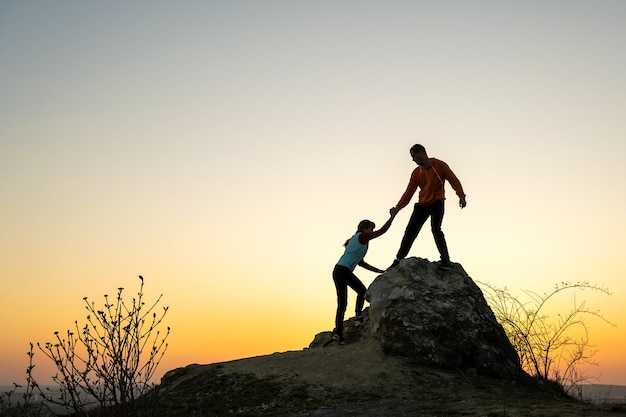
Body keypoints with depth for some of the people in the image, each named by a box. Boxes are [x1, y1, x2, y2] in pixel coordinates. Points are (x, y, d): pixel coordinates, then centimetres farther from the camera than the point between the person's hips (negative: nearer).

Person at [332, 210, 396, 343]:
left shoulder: (356, 242, 28)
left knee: (342, 304, 7)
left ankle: (338, 333, 2)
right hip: (344, 270, -9)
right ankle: (359, 316, 3)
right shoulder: (362, 236, 2)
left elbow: (361, 263, 30)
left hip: (337, 272, 9)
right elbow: (382, 231, 2)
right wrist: (392, 216, 12)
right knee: (362, 290, 11)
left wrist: (380, 271, 29)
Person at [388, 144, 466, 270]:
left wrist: (461, 196, -19)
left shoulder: (440, 165, -4)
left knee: (435, 229, -22)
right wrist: (398, 207, -4)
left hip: (437, 203, -5)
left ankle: (445, 258, -9)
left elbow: (454, 180, -6)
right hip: (422, 205, 5)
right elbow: (409, 192, 6)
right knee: (410, 231, 0)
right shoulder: (416, 172, 9)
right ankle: (398, 260, 6)